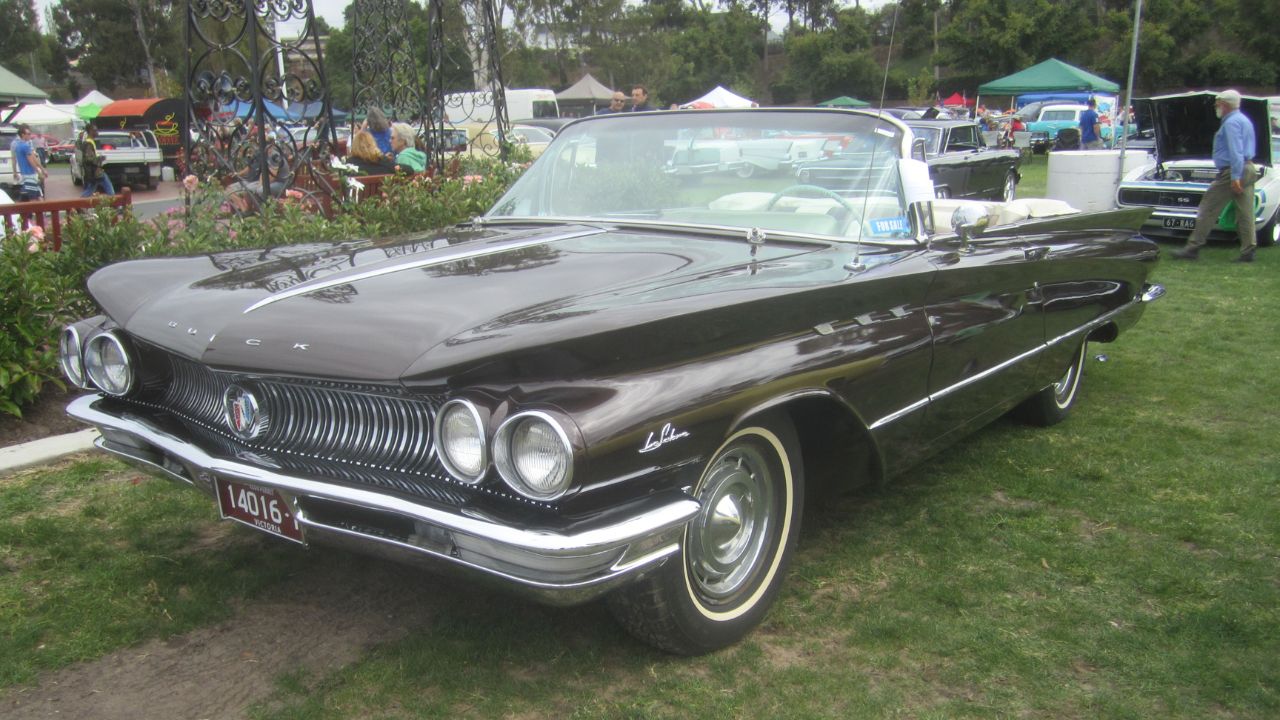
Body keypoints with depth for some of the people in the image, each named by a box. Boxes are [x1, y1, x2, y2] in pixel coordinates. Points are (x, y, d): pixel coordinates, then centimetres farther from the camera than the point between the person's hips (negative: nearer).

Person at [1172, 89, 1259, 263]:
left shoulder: (1231, 122, -12)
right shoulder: (1244, 120, 21)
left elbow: (1236, 151, -21)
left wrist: (1235, 177, -25)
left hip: (1232, 172, -10)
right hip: (1249, 169, 10)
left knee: (1208, 209, -6)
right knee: (1245, 212, 6)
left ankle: (1193, 248, -5)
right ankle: (1248, 251, 4)